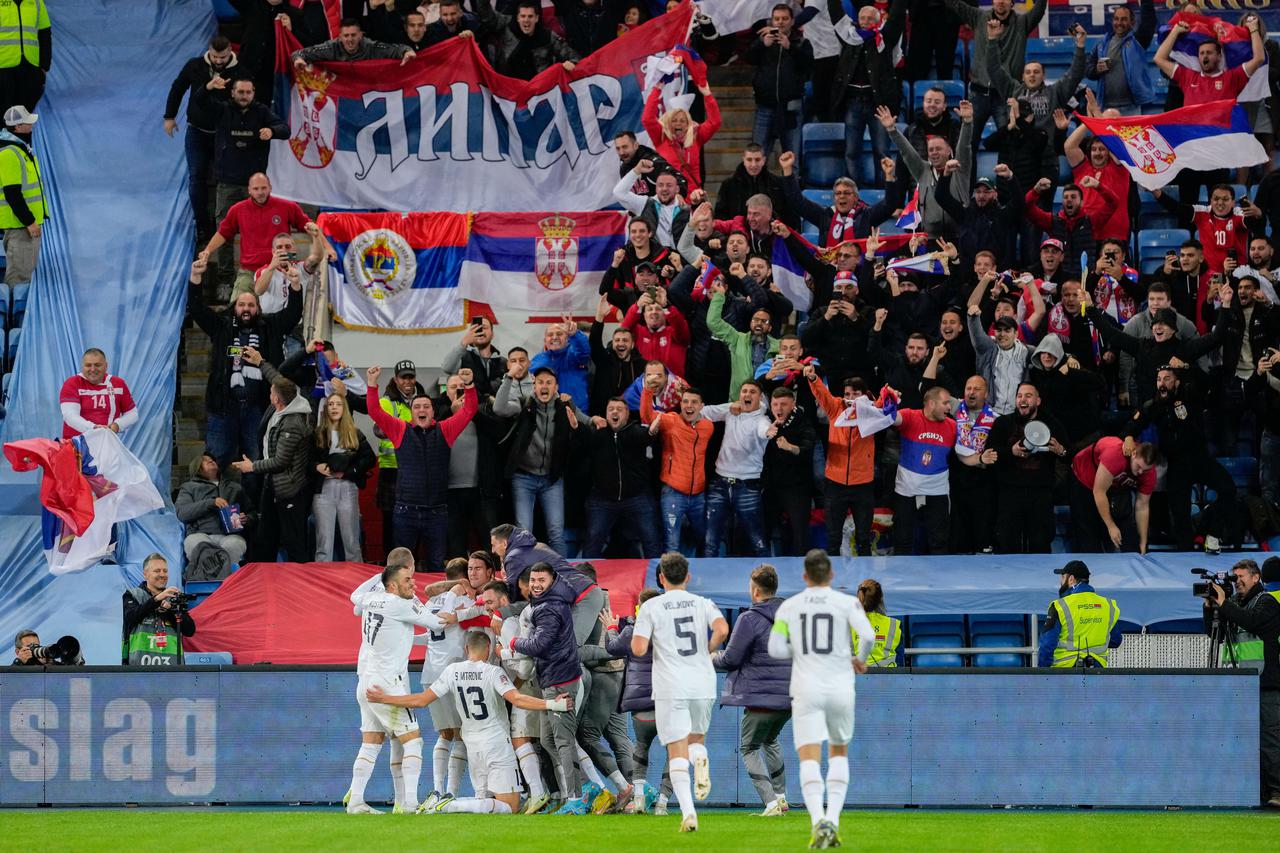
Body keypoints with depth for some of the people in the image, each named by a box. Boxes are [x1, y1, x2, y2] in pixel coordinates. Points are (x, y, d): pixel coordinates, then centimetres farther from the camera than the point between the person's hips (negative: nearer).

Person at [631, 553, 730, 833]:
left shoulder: (651, 607, -1)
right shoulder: (702, 604, 6)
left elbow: (638, 649, -9)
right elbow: (722, 629, -12)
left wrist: (638, 635, 14)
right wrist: (708, 650, 6)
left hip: (670, 688, -2)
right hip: (703, 685, 2)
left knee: (677, 752, -1)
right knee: (696, 738, 22)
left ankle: (688, 811, -15)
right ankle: (700, 759, -15)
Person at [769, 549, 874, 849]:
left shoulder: (789, 606, 4)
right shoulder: (848, 603, 1)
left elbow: (775, 649, -2)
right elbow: (868, 636, -14)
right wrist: (861, 659, 7)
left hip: (806, 690, -1)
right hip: (840, 689, 1)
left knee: (809, 760, -7)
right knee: (839, 754, 22)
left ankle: (818, 820, -32)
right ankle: (833, 818, 6)